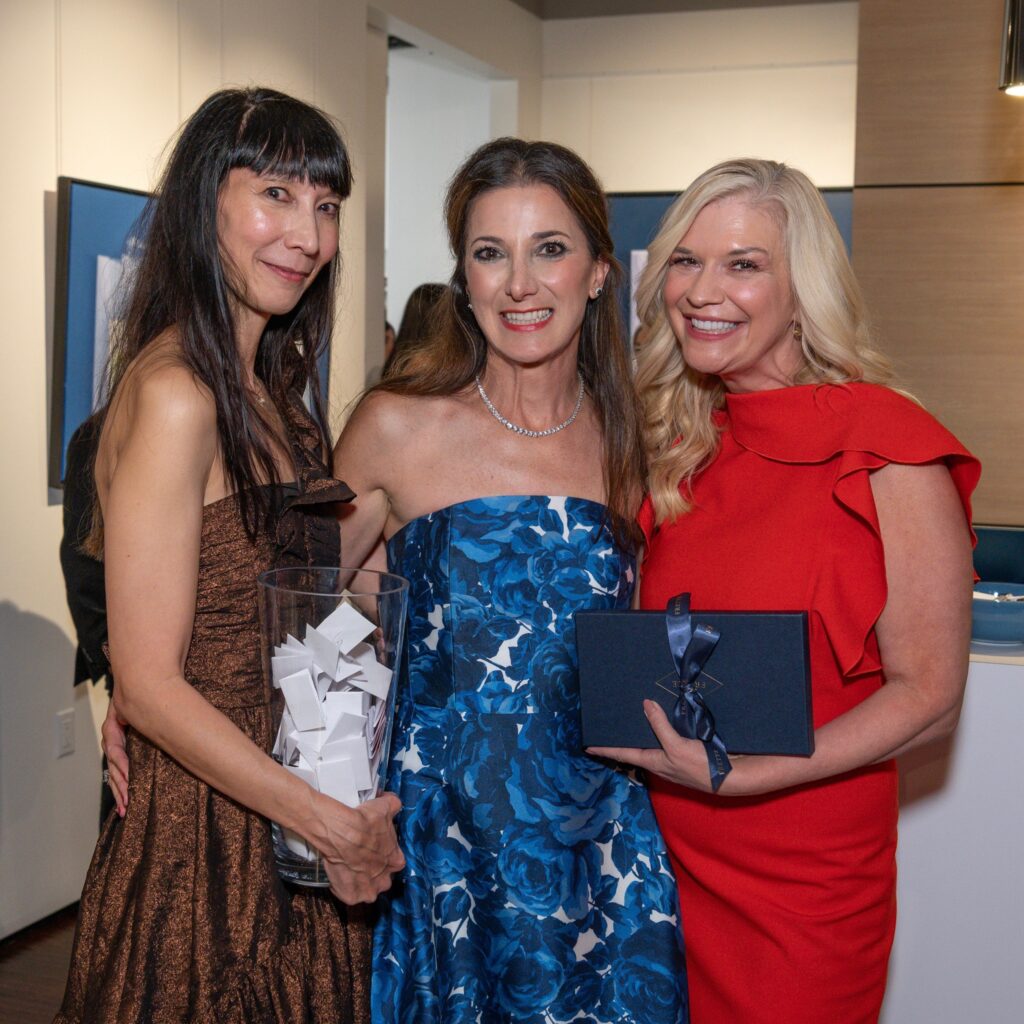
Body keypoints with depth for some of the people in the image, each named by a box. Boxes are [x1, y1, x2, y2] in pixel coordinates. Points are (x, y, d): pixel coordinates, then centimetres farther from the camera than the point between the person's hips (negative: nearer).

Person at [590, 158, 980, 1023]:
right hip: (666, 854, 5)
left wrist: (738, 774, -22)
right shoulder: (683, 443, 5)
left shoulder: (889, 449, -13)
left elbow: (927, 695, -14)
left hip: (805, 878, -5)